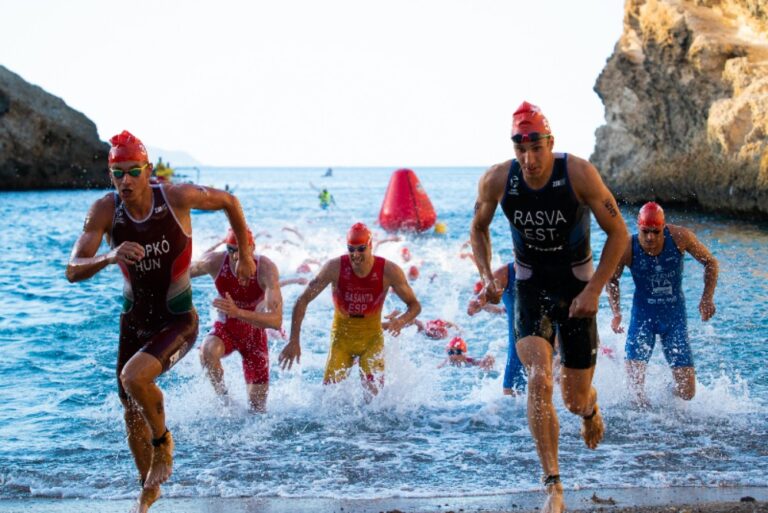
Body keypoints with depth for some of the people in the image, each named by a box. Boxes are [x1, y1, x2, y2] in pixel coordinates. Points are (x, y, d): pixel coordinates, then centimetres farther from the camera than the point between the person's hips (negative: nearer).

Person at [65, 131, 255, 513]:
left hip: (178, 321, -4)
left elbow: (229, 202, -1)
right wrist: (108, 258, -40)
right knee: (132, 413, 12)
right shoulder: (104, 210, -14)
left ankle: (163, 441, 0)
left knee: (134, 378, -30)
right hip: (133, 320, 4)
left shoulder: (177, 197, -20)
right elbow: (73, 271, -20)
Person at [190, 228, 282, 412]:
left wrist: (237, 312, -50)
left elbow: (276, 321, -39)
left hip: (254, 332, -1)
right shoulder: (215, 262, -24)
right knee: (207, 351, -37)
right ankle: (222, 397, -9)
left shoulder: (266, 269, -30)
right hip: (225, 328, 1)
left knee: (257, 408, 1)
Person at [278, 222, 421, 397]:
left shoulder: (389, 271, -19)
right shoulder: (335, 268, -21)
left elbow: (415, 305, -8)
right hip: (341, 336, 0)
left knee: (374, 391, -11)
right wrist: (294, 341, -20)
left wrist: (402, 321, -32)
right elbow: (302, 301, -15)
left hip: (372, 338, 0)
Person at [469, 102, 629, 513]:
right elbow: (479, 228, 6)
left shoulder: (579, 173, -20)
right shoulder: (496, 180, -14)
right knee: (538, 380, -21)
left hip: (577, 286, -1)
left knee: (576, 400, 5)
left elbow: (618, 232, -12)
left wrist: (594, 290, -17)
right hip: (530, 287, 1)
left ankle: (590, 408, 47)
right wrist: (486, 276, -10)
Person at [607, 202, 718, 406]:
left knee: (686, 393, -3)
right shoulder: (627, 249, -18)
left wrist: (707, 298, -12)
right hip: (643, 316, -1)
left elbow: (710, 262, 0)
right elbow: (612, 279, 2)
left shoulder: (679, 237, -17)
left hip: (675, 316, 1)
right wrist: (616, 313, -10)